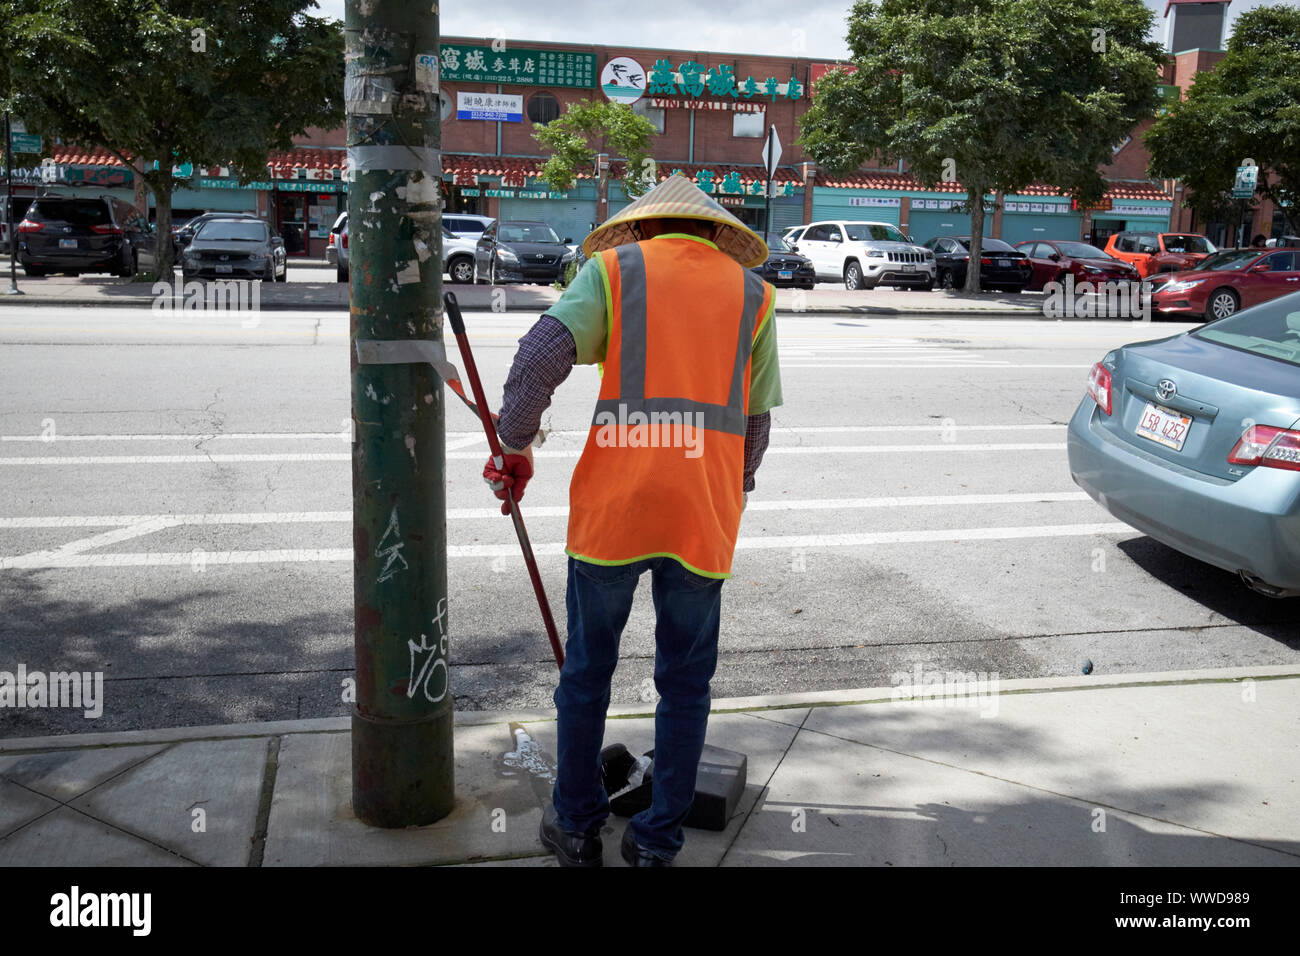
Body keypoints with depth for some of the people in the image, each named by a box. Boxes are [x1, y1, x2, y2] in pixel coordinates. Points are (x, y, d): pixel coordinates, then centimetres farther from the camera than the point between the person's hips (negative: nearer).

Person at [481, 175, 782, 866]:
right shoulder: (753, 293, 13)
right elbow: (756, 419, 16)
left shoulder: (613, 269, 6)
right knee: (685, 684, 14)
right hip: (705, 516, 2)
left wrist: (515, 445, 2)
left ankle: (576, 827, 27)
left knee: (586, 672, 14)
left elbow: (542, 353, -9)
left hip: (611, 505, -1)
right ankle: (657, 841, 23)